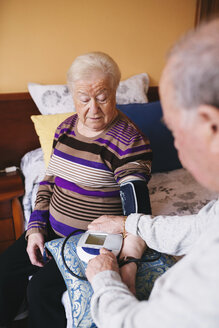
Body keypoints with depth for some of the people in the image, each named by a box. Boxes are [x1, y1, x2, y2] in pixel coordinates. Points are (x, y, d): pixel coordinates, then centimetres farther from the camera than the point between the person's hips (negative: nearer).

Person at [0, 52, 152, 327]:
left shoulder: (129, 141, -18)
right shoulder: (66, 128, 3)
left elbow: (138, 210, -27)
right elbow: (49, 180, 9)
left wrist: (128, 263, -40)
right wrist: (35, 228, 0)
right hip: (52, 229, 6)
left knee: (43, 289, -16)